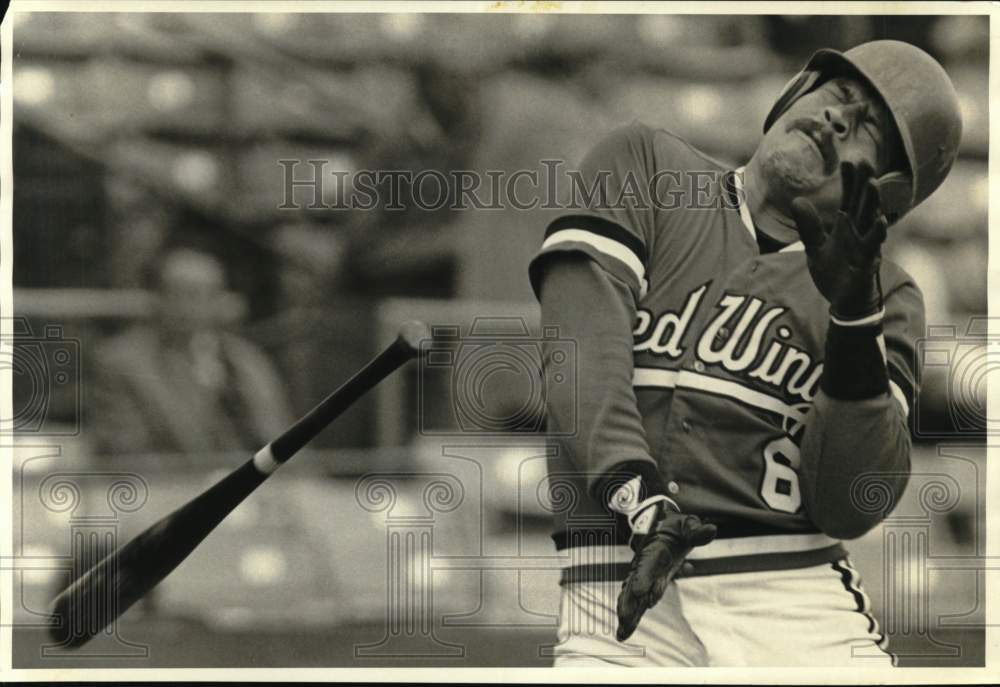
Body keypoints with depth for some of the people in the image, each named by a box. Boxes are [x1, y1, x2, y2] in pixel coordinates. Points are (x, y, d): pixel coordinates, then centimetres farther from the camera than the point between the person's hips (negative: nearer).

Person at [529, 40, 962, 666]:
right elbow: (580, 330, -3)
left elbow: (850, 508, 0)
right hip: (619, 590, -1)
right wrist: (636, 494, -17)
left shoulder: (887, 296, 13)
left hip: (793, 587, 1)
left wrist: (854, 315, -12)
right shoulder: (641, 165, 14)